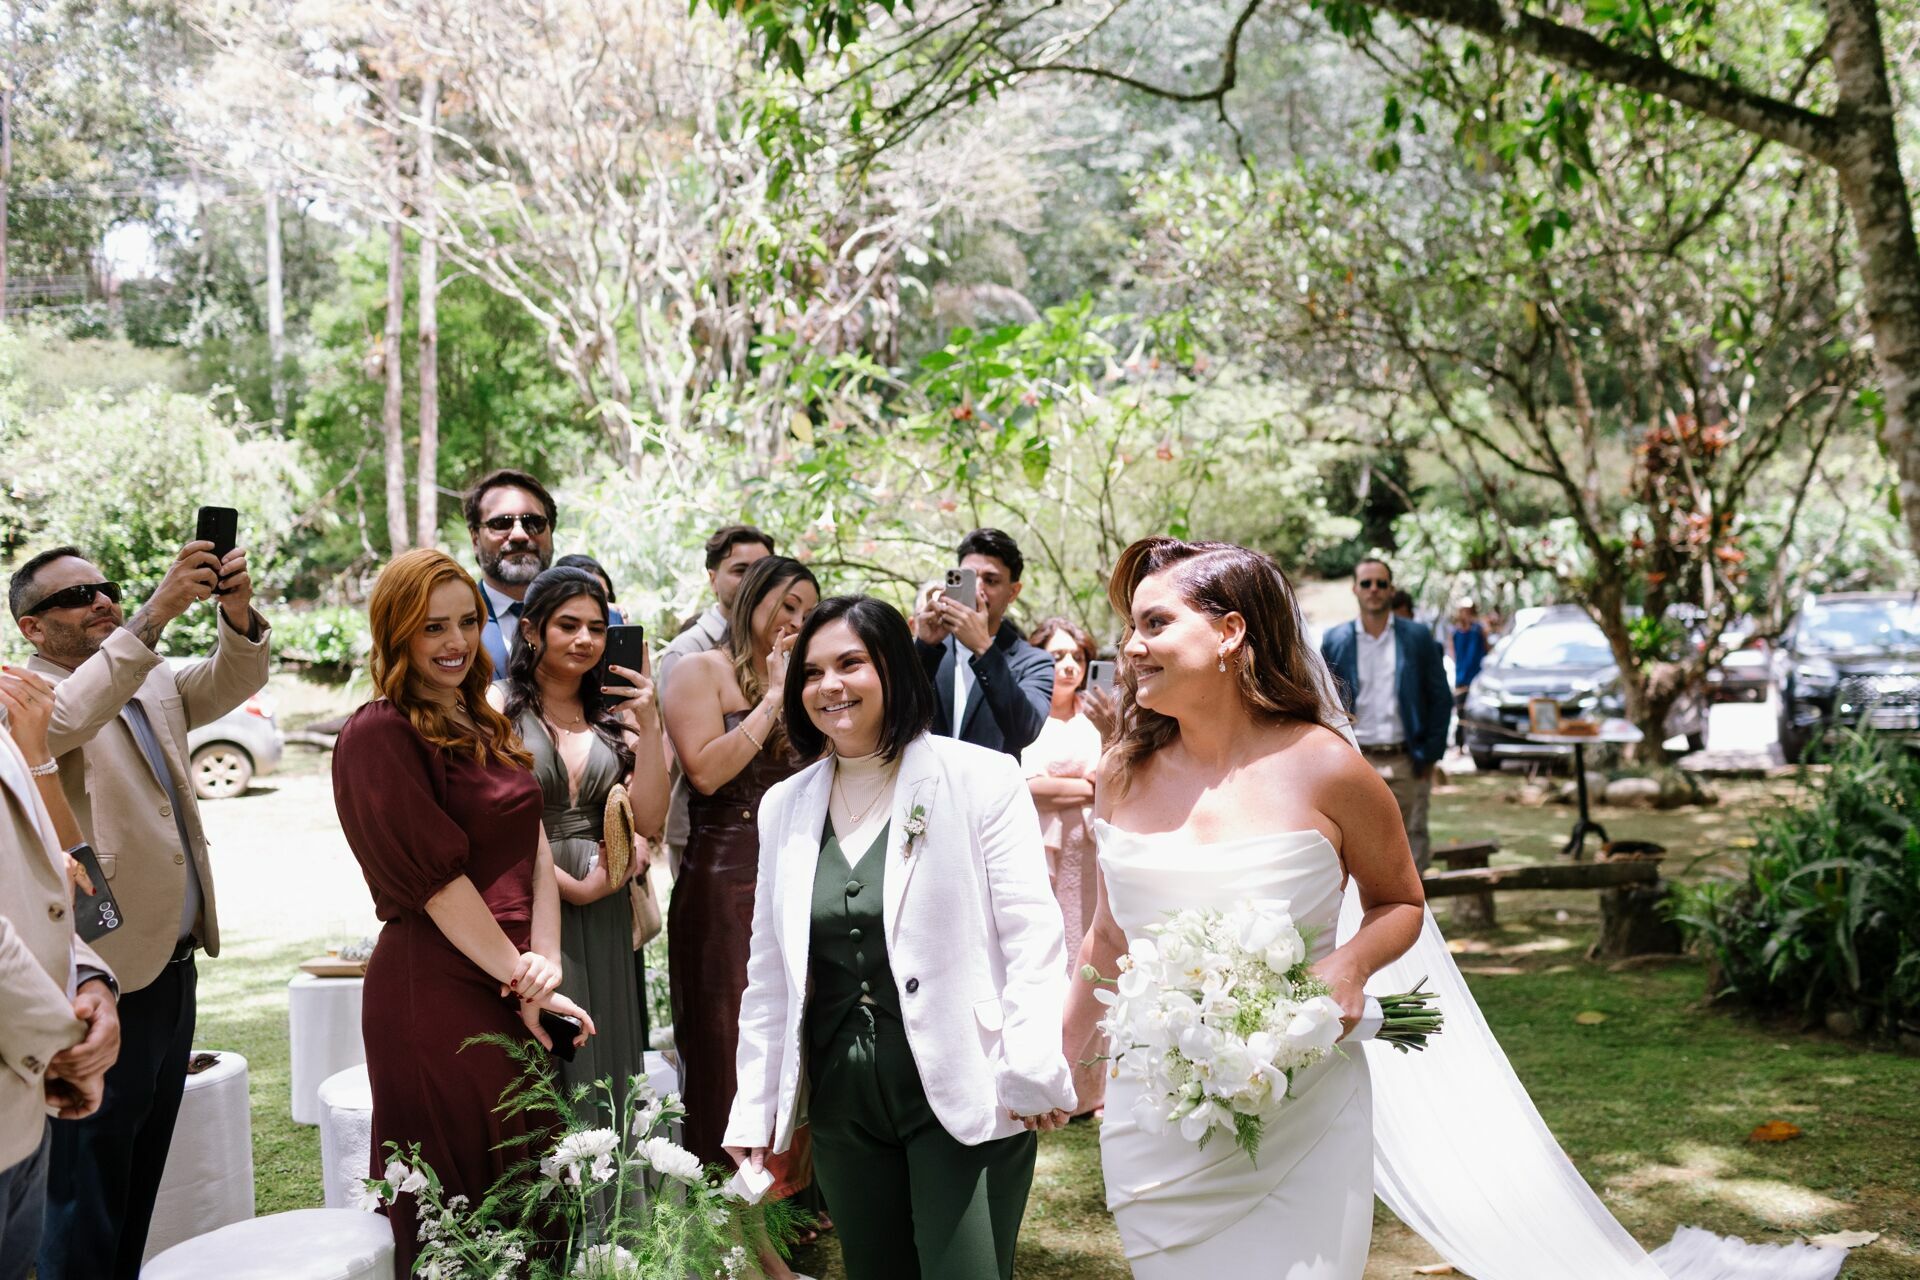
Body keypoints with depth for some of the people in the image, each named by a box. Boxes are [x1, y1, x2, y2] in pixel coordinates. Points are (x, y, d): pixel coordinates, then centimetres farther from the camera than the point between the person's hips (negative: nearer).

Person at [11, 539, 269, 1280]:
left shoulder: (150, 682, 13)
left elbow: (229, 685, 2)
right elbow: (65, 719, -30)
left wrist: (237, 614, -19)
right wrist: (154, 616, -38)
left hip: (173, 965, 8)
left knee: (140, 1183, 18)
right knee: (88, 1197, 2)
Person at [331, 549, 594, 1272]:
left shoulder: (485, 728, 13)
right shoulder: (380, 734, -11)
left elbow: (535, 853, 5)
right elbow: (437, 880, -15)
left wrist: (545, 960, -10)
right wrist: (521, 978, -12)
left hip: (511, 985, 7)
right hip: (436, 992, -7)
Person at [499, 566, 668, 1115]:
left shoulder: (615, 716, 11)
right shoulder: (501, 710, -4)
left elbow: (648, 820, 2)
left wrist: (648, 723, -6)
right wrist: (577, 886, -10)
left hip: (605, 923, 5)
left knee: (603, 1065, 9)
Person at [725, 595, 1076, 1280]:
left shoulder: (981, 778, -6)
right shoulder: (785, 806, 9)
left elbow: (1031, 935, -8)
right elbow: (769, 973, 13)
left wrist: (1034, 1072, -16)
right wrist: (754, 1108, 11)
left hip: (963, 1096, -4)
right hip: (842, 1101, 5)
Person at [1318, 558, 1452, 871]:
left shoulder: (1417, 636, 4)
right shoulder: (1334, 640, 5)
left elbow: (1441, 698, 6)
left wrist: (1430, 755, 0)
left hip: (1405, 761, 0)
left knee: (1411, 852, 4)